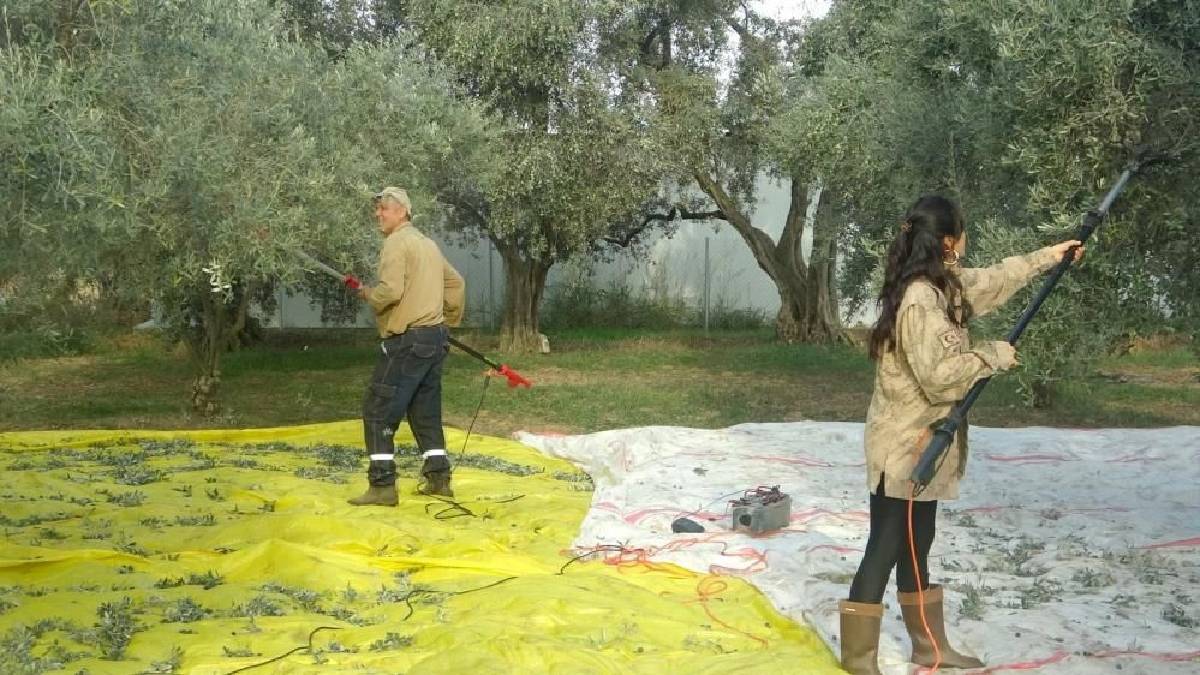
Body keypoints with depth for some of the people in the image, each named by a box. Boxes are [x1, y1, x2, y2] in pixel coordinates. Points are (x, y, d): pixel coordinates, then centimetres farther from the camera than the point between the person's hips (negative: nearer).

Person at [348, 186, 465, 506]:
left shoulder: (397, 242, -10)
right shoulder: (428, 243, 18)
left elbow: (391, 290, -23)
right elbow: (456, 283, 27)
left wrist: (369, 294, -4)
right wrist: (450, 319, 32)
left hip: (406, 341, -9)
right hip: (435, 338, 9)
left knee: (378, 413, -5)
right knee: (425, 411, 17)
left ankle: (382, 486, -7)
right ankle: (438, 479, 19)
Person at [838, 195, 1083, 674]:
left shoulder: (941, 286, 8)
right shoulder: (920, 300, -22)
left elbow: (992, 281, 25)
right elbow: (940, 374, -26)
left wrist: (1047, 257, 32)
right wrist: (992, 356, -12)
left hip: (920, 444, 10)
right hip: (904, 446, -10)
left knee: (915, 548, 18)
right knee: (885, 551, -4)